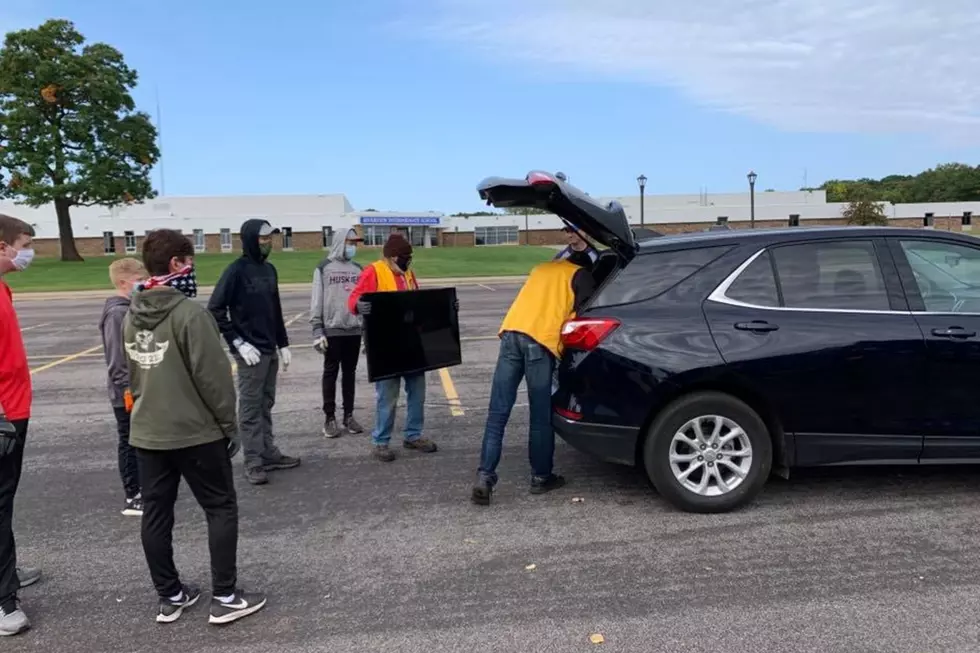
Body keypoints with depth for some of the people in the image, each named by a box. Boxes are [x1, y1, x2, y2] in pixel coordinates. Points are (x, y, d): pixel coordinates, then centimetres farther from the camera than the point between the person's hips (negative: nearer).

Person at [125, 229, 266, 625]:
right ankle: (225, 598, 10)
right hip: (195, 432, -7)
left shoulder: (131, 316, 7)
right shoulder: (189, 313, -18)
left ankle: (170, 597, 25)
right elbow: (213, 377, -17)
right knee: (221, 509, 5)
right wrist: (229, 425, -8)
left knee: (156, 514, 12)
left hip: (147, 434, 7)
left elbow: (133, 375, 16)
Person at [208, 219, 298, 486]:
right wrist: (238, 343, -16)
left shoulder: (269, 269, 10)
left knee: (266, 405, 15)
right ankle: (253, 463, 8)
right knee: (251, 408, 1)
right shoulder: (236, 271, -12)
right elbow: (215, 309, -14)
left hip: (270, 350, 7)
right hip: (250, 352, -7)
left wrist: (283, 344, 14)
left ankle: (269, 453, 25)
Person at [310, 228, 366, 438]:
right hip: (332, 330, -4)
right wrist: (318, 331, -10)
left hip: (354, 330, 4)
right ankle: (330, 418, 10)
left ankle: (348, 416, 17)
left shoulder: (358, 269, 11)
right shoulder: (324, 268, -1)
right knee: (330, 373, 3)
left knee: (350, 373, 10)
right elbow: (317, 301, -4)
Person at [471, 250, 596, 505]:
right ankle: (541, 477, 16)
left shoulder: (542, 267, 33)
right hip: (539, 340, -5)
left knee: (497, 414, 2)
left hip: (510, 333, 5)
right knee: (540, 417, 6)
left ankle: (485, 477, -3)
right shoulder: (581, 275, 16)